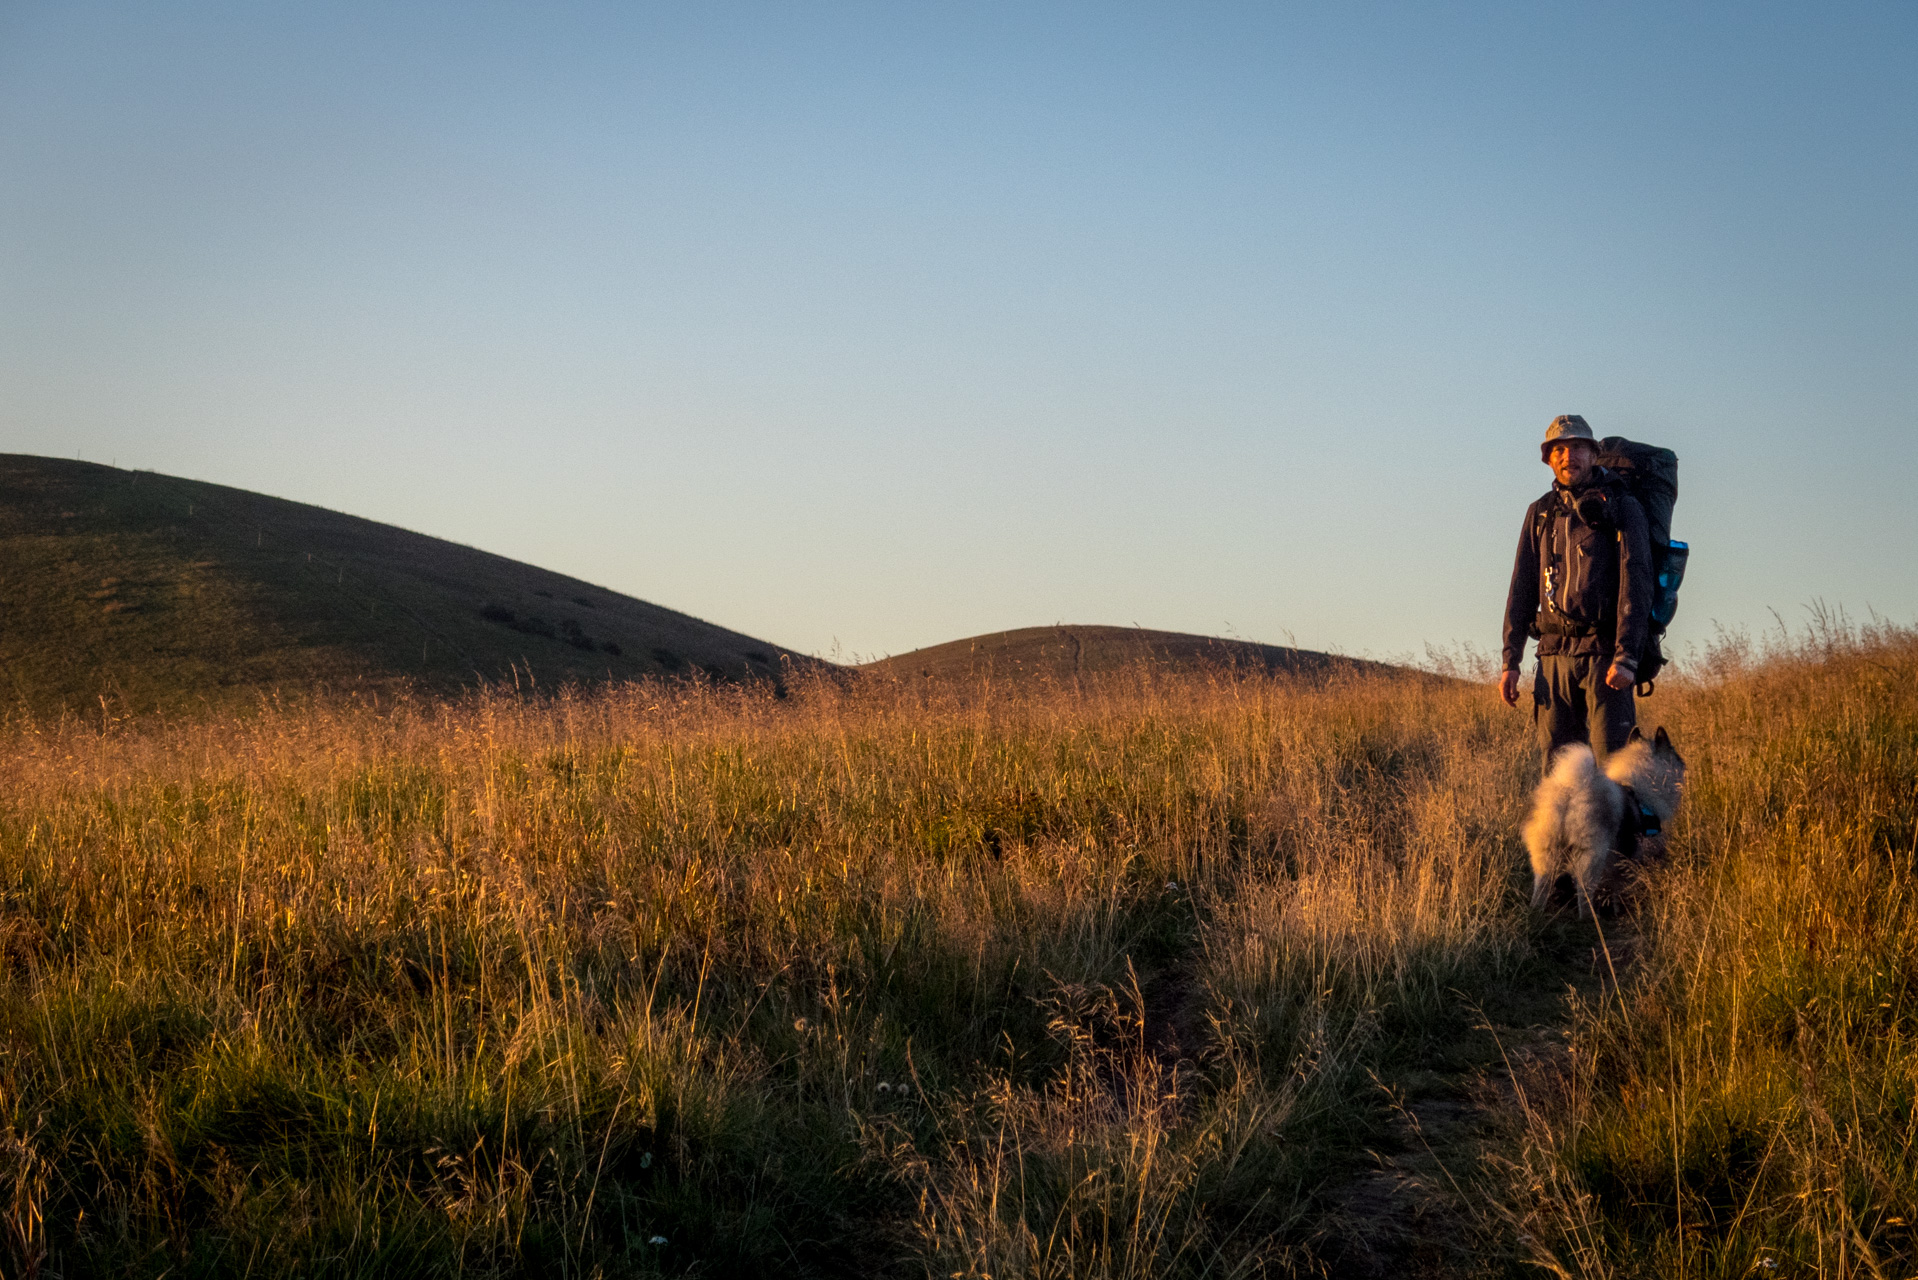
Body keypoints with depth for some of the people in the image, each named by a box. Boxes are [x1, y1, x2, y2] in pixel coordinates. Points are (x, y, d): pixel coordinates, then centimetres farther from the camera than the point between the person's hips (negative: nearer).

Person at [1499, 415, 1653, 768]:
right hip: (1554, 654, 4)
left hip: (1604, 654, -4)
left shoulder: (1622, 507, 2)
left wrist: (1626, 656, -17)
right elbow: (1522, 589, 16)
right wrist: (1510, 661, 9)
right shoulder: (1540, 513, 16)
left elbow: (1636, 583, -6)